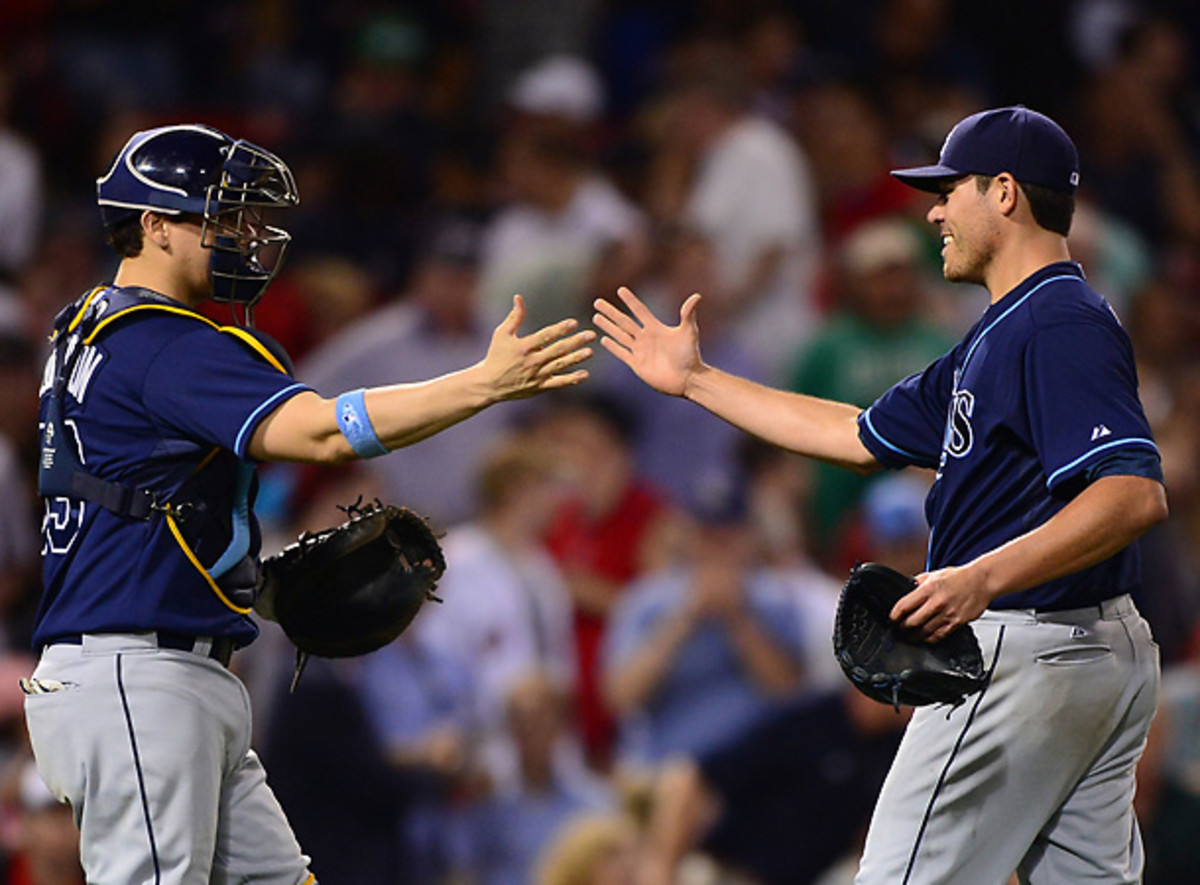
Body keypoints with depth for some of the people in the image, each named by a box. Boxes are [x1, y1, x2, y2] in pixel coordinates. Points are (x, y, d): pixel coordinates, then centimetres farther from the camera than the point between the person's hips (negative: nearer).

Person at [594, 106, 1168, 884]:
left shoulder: (1061, 327, -16)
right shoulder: (1002, 334, 19)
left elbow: (1137, 493, -28)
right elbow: (861, 438, 25)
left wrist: (986, 578, -39)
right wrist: (695, 380, 26)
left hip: (1024, 655, -10)